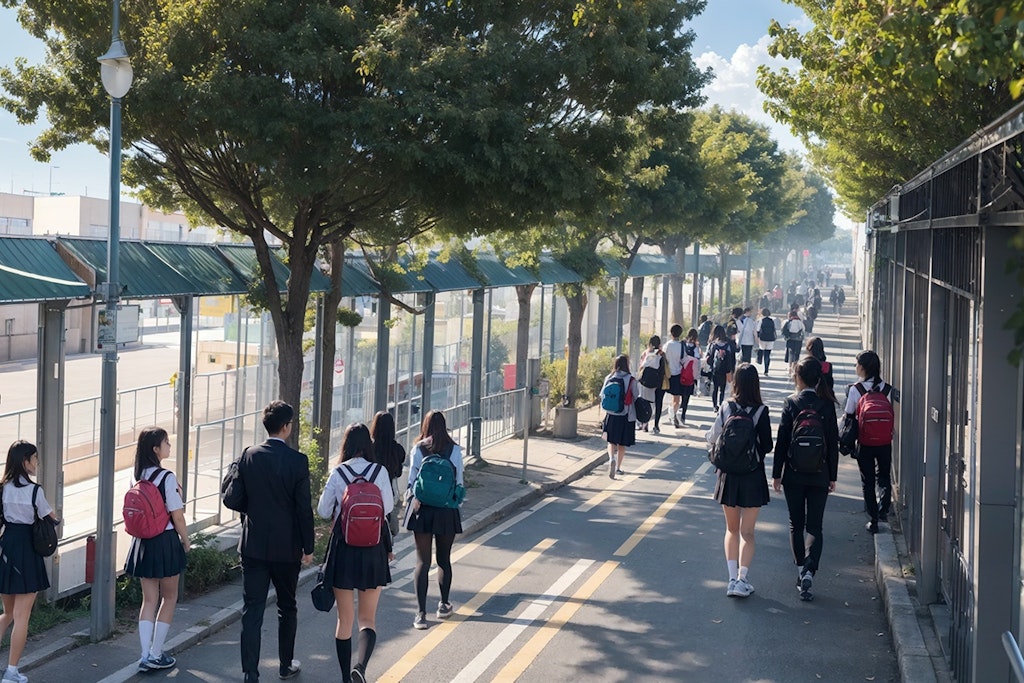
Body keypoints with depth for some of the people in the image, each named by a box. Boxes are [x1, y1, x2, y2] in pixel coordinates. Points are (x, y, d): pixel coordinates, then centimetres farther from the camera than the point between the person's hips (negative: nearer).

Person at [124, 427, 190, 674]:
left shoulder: (139, 476, 3)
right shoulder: (167, 478, -16)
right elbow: (177, 515, -13)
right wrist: (186, 541, 2)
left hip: (142, 542, 6)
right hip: (165, 542, -6)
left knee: (149, 600, 11)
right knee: (169, 598, 10)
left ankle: (146, 656, 6)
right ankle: (156, 654, 11)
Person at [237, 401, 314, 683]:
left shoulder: (248, 456, -2)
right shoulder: (297, 460, -12)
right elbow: (304, 508, -10)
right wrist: (308, 547, -1)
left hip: (253, 543, 2)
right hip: (286, 546, -2)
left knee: (252, 609, 3)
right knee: (287, 607, 16)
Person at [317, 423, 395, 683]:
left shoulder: (338, 473, -7)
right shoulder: (379, 471, -7)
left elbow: (323, 511, -1)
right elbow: (388, 507, 2)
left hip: (343, 547, 0)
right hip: (373, 548, 0)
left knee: (345, 619, 12)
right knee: (367, 618, 9)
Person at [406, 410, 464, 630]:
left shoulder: (418, 450, -5)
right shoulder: (454, 450, -4)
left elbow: (412, 482, -2)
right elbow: (459, 483, 0)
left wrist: (410, 504, 12)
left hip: (422, 510, -1)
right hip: (447, 512, 1)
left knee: (422, 562, 1)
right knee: (444, 560, 17)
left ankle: (421, 613, -4)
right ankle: (444, 605, 29)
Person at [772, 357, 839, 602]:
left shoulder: (791, 403, -7)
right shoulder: (827, 405, -4)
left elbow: (781, 441, -7)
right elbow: (833, 442, 0)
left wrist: (776, 473, 1)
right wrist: (832, 476, 8)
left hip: (793, 474, -1)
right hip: (819, 475, 1)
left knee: (796, 524, 14)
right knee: (814, 526, 3)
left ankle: (801, 570, 19)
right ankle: (809, 572, -15)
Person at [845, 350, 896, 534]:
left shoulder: (855, 390, -12)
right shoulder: (887, 389, -5)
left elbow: (849, 417, -7)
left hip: (864, 443, -2)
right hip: (885, 442, 2)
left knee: (868, 481, 9)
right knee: (884, 477, 20)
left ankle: (873, 521, 11)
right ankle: (883, 509, 3)